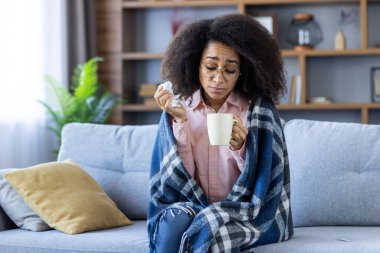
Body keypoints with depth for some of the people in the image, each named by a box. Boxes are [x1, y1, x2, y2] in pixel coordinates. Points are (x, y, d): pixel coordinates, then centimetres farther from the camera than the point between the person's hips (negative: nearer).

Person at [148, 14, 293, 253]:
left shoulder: (260, 110, -4)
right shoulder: (179, 109, 2)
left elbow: (261, 185, -7)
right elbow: (181, 181, -6)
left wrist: (241, 149, -26)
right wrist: (180, 121, -16)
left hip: (249, 213, -2)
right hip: (192, 206, 2)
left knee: (209, 226, -33)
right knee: (173, 221, -31)